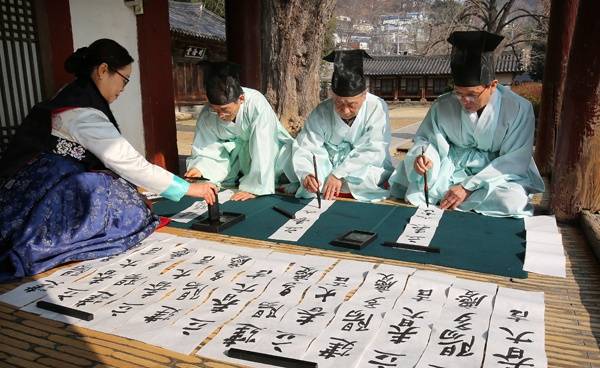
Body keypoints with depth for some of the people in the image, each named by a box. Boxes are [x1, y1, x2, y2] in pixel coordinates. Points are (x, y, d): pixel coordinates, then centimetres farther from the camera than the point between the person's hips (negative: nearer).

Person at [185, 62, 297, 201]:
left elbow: (262, 149, -35)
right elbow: (206, 151, -9)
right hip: (239, 149, 4)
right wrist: (199, 168, -31)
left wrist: (253, 188, -35)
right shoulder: (206, 116, -19)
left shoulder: (257, 103, -33)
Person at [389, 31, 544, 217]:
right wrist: (422, 155, -26)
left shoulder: (519, 109, -16)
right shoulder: (443, 106, -11)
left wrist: (468, 187, -25)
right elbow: (425, 139, 1)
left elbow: (514, 160, -17)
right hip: (453, 170, 0)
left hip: (500, 174, 1)